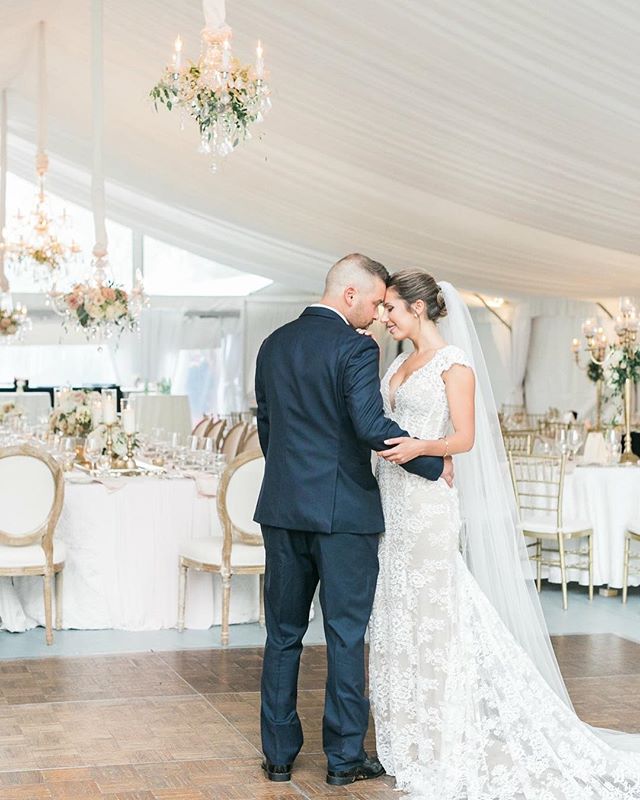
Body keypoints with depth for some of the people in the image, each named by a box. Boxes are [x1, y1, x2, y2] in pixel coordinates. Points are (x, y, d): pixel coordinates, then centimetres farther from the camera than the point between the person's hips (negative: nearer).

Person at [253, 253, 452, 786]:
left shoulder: (274, 345, 9)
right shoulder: (355, 348, -12)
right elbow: (371, 425, -22)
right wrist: (434, 465, -10)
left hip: (282, 508, 6)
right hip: (344, 509, -6)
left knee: (284, 634, 13)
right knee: (346, 636, 5)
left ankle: (279, 753, 19)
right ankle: (345, 756, 13)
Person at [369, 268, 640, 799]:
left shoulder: (454, 361, -7)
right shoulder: (401, 363, 16)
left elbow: (465, 438, -13)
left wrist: (420, 447, -28)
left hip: (427, 502, -8)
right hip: (392, 501, 8)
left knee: (432, 615, -5)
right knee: (396, 616, 9)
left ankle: (443, 746, 5)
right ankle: (407, 734, 19)